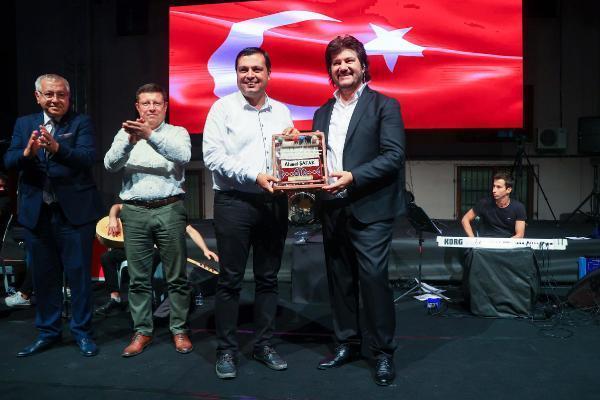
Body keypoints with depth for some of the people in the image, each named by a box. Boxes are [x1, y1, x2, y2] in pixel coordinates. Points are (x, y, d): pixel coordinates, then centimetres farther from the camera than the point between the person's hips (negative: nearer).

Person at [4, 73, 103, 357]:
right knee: (43, 276, 14)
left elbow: (88, 158, -17)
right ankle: (47, 332, 29)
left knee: (79, 274, 4)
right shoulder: (24, 124, 9)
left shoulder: (81, 123, -2)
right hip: (36, 213, 4)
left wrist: (56, 147, -34)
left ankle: (82, 332, 18)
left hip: (74, 211, -4)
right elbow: (9, 162, -2)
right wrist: (27, 152, -24)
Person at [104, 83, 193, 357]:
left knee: (176, 276, 3)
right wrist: (129, 141, -21)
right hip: (134, 212, 2)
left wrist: (150, 135, -28)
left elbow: (183, 156, -15)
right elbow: (111, 165, -2)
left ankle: (179, 330, 14)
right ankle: (142, 331, 17)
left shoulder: (177, 133, 7)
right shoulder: (125, 134, 13)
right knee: (138, 278, 6)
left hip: (169, 210, -2)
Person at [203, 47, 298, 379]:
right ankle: (226, 349, 14)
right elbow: (212, 155, -9)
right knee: (230, 279, 2)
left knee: (268, 278, 11)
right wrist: (254, 176, -17)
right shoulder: (223, 107, 0)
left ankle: (264, 345, 23)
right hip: (234, 202, -4)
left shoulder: (282, 111, 13)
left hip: (274, 203, 4)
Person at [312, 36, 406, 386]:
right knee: (340, 279, 12)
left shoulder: (384, 105, 0)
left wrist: (352, 177, -20)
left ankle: (384, 353, 9)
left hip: (370, 209, -5)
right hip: (332, 209, 6)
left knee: (374, 277, -6)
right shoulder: (323, 113, 16)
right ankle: (347, 344, 26)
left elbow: (394, 156, -11)